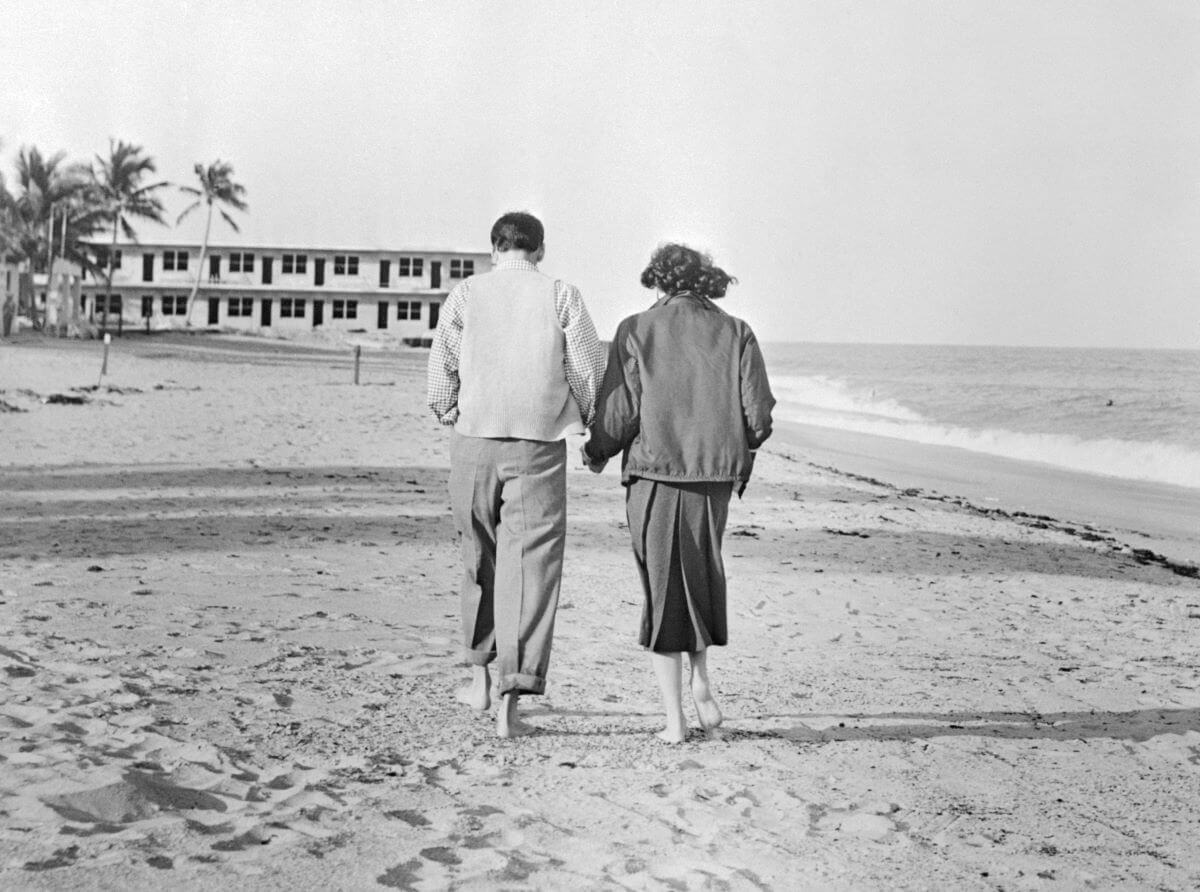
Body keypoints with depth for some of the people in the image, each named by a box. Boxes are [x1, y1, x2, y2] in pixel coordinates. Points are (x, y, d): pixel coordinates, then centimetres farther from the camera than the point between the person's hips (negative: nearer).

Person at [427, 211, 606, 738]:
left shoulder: (466, 294, 3)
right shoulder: (561, 296, 0)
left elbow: (441, 366, 3)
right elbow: (589, 369, -1)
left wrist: (446, 414, 22)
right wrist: (594, 426, 16)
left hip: (475, 441, 2)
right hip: (539, 445, -2)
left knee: (481, 558, 19)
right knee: (530, 564, -1)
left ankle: (480, 678, 30)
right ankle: (511, 698, -7)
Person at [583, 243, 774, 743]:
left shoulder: (636, 331, -2)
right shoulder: (736, 333, 5)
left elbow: (619, 411, -8)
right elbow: (759, 413, -3)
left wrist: (596, 454, 10)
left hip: (654, 473, -2)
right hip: (716, 476, 3)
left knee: (661, 591, 6)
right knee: (700, 577, 25)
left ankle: (674, 720, 8)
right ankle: (701, 686, 22)